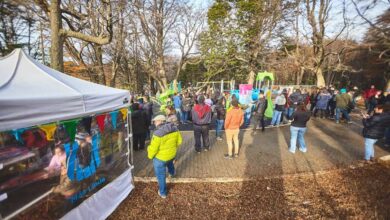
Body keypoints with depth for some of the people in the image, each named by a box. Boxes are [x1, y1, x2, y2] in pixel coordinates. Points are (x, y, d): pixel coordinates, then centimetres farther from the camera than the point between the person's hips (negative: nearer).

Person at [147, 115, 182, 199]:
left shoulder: (158, 133, -30)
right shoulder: (174, 128, -10)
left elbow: (153, 148, -23)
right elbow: (179, 141, 1)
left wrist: (150, 156, -3)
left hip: (160, 158, -6)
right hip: (172, 154, 7)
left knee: (161, 175, 16)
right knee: (170, 162, 40)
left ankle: (163, 193, 34)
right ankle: (172, 173, 69)